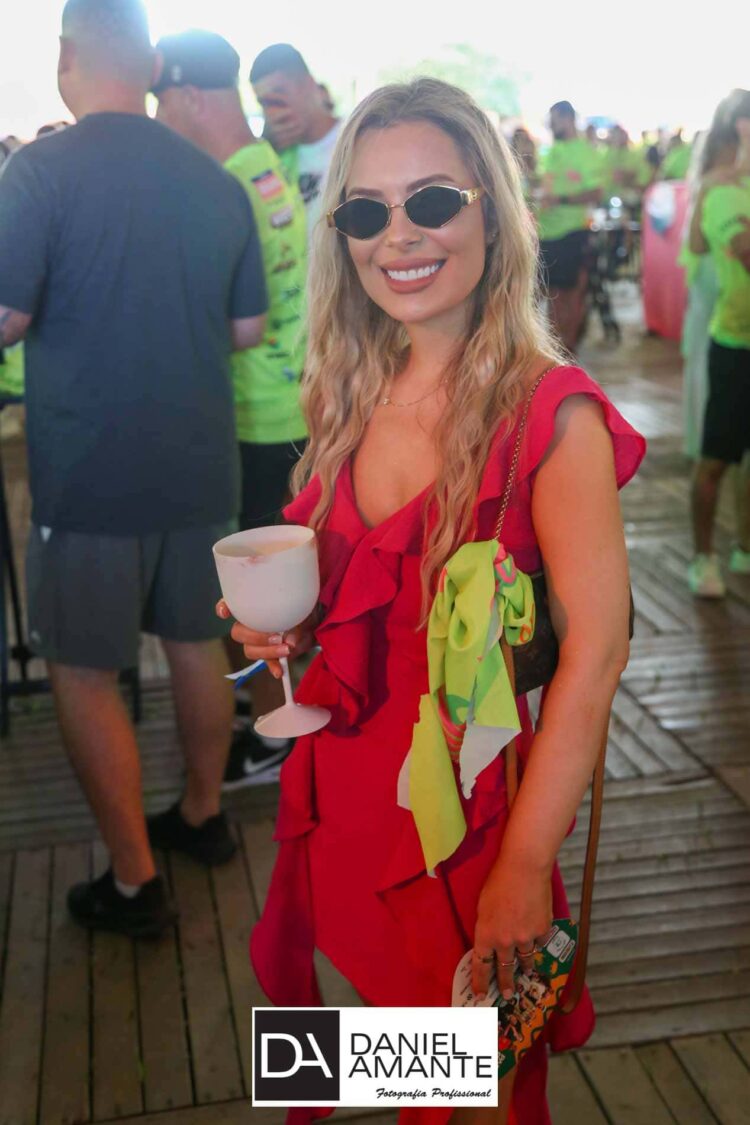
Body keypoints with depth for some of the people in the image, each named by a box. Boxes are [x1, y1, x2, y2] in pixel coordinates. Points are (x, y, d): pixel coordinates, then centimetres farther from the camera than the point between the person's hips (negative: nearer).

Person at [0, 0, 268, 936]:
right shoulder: (215, 181, 4)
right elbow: (248, 328, 9)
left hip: (92, 472, -5)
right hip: (199, 462, 6)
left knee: (82, 670, 7)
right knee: (195, 639, 19)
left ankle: (134, 883, 15)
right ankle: (202, 816, 37)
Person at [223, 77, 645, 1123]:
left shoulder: (550, 412, -17)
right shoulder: (351, 395, 2)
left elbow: (596, 649, -21)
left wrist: (526, 869, -20)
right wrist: (285, 623, -6)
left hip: (466, 794, -5)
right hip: (335, 788, 6)